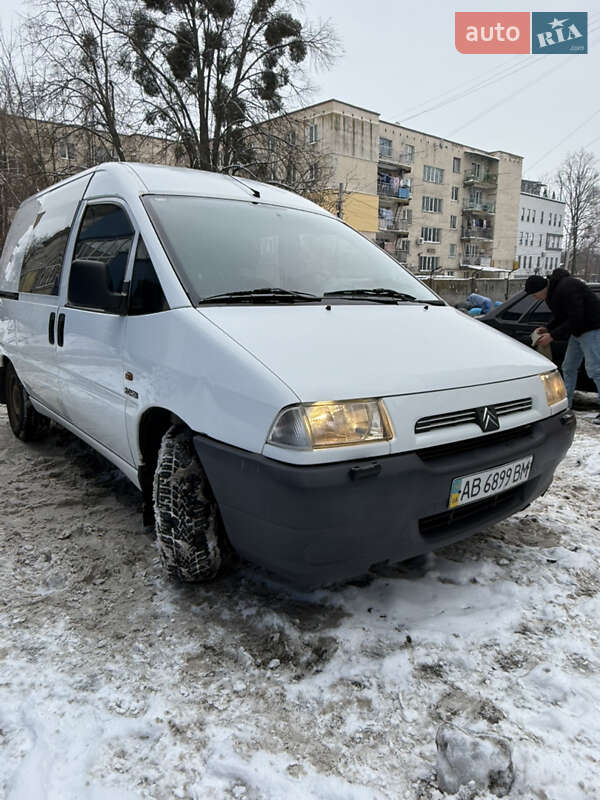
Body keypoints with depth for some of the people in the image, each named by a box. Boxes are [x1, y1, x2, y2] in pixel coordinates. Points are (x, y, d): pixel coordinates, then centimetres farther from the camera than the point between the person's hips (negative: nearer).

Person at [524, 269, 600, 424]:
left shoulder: (567, 288, -27)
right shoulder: (552, 292, 6)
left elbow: (575, 319, -28)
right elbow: (561, 317, 16)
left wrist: (552, 335, -25)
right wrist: (547, 328, -1)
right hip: (578, 330, 11)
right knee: (568, 367, 13)